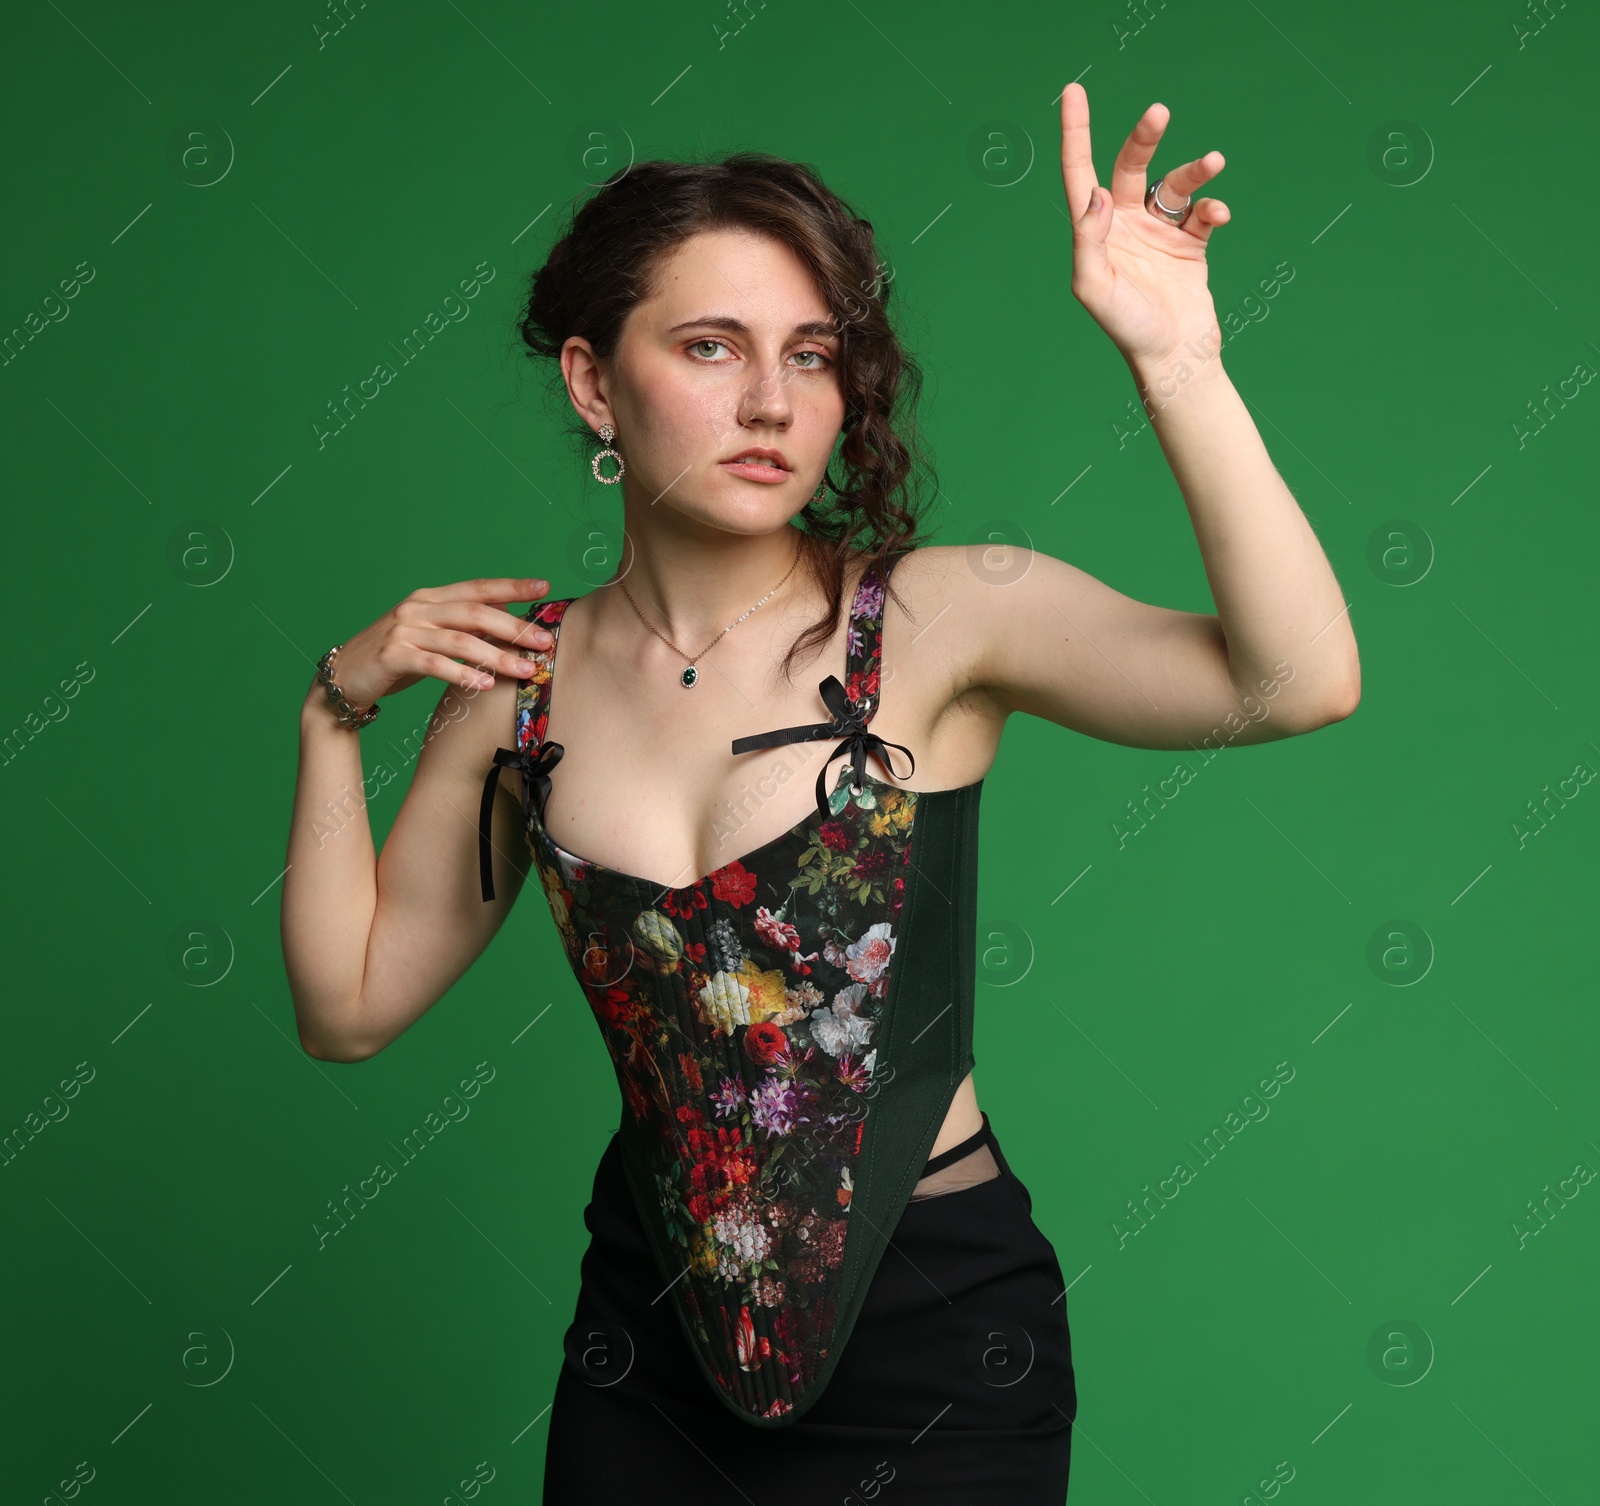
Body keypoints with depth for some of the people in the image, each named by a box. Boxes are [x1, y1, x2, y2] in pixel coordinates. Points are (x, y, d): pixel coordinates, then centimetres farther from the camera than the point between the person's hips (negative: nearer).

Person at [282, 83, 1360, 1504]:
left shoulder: (940, 618, -13)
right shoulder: (524, 677, -3)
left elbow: (1300, 679, -28)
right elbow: (351, 1005, 4)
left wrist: (1176, 359, -34)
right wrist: (337, 711, -4)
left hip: (934, 1338, -3)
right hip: (651, 1330, 3)